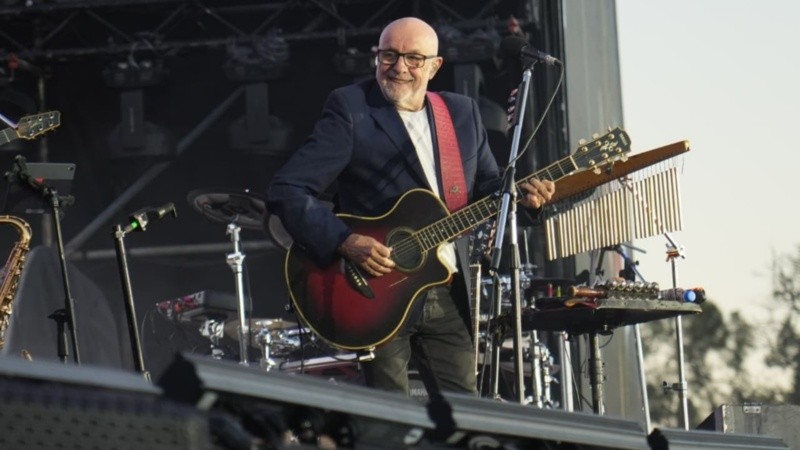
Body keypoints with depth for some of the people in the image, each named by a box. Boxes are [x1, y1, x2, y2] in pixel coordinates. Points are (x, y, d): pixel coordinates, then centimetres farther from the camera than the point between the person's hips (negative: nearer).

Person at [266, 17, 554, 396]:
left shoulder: (463, 113, 11)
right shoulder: (351, 109, -7)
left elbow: (486, 187, 19)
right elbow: (286, 191, -14)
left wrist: (522, 195, -3)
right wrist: (344, 241, -26)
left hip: (450, 295, 5)